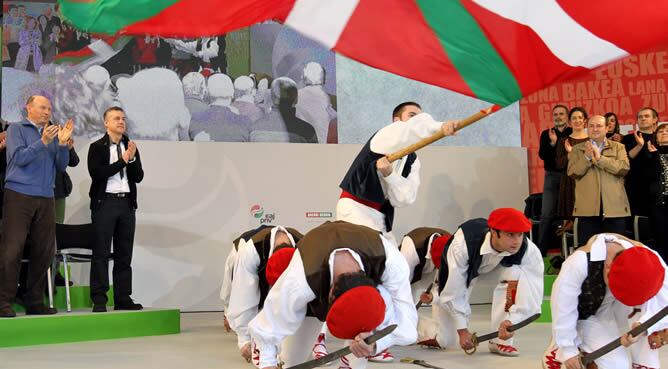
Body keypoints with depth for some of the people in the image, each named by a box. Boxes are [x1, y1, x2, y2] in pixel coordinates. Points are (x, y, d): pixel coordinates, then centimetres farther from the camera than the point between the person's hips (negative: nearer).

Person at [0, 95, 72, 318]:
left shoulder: (52, 134, 17)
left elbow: (61, 165, 10)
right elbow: (19, 158, -8)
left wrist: (62, 143, -6)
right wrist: (43, 142, -16)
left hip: (45, 199, 5)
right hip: (19, 196, -5)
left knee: (44, 251, 4)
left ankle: (34, 301, 12)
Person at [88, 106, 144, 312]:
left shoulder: (131, 147, 14)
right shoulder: (97, 147, 1)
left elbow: (139, 177, 9)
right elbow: (97, 174, -13)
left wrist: (132, 159, -8)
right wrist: (122, 160, -11)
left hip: (127, 203, 5)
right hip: (105, 202, -5)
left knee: (125, 254, 6)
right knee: (101, 253, -4)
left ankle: (123, 299, 10)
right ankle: (99, 300, -2)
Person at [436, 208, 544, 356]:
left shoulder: (529, 250, -36)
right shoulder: (462, 245, -42)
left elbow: (532, 292, -33)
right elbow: (452, 292, -32)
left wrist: (512, 320, -47)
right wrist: (462, 330, -27)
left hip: (499, 266, 2)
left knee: (516, 274, -35)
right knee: (445, 341, -4)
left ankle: (500, 341, -18)